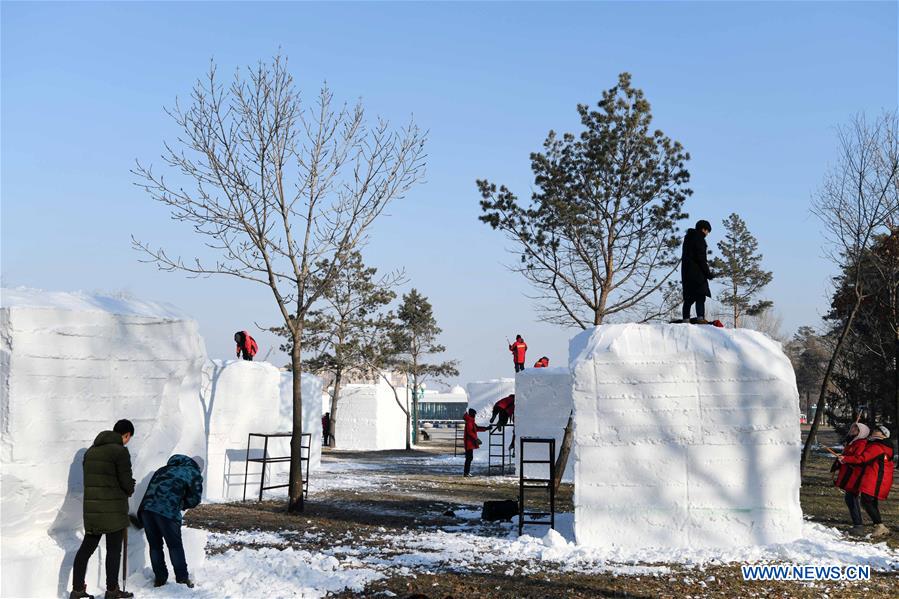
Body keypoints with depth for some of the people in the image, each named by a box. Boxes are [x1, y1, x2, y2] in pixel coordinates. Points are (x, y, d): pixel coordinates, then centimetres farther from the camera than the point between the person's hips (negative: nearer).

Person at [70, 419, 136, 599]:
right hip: (114, 509, -7)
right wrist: (130, 491, 9)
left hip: (91, 509, 7)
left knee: (87, 547, 12)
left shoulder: (91, 451, 13)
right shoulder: (120, 451, -12)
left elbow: (88, 479, 14)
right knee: (113, 550, 3)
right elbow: (126, 481, -13)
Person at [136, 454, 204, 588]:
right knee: (175, 545, 9)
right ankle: (182, 579, 14)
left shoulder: (164, 470, 32)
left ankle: (160, 578, 21)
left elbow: (151, 488, 25)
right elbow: (195, 499, 14)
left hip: (146, 507, 5)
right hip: (167, 511, -4)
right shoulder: (194, 473, 16)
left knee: (154, 545, 16)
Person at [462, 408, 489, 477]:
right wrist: (475, 439, -22)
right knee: (469, 457, -10)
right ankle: (466, 472, -9)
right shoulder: (469, 421, -14)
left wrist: (486, 428, 23)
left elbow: (476, 428, 27)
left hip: (471, 442, 11)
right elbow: (469, 432, -22)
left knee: (469, 457, 13)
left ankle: (467, 472, 18)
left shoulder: (471, 421, 19)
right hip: (469, 441, -11)